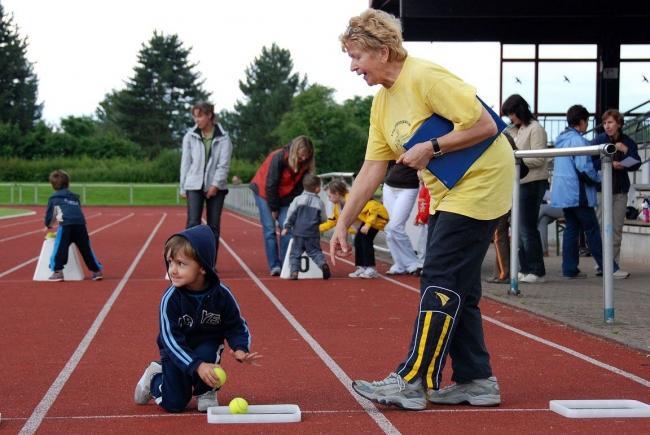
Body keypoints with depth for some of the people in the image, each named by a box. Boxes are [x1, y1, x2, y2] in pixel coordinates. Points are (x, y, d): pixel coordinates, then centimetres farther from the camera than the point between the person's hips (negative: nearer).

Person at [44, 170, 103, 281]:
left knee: (60, 248, -1)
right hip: (81, 223, 4)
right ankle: (97, 271, 12)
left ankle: (57, 272, -10)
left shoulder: (53, 198, 20)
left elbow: (49, 213, 23)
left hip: (66, 224, -4)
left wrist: (48, 225, 42)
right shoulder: (75, 197, 32)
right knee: (86, 248, 10)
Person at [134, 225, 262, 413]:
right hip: (176, 351, -1)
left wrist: (240, 349, -28)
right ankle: (155, 376, 27)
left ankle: (206, 391, -3)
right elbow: (171, 339, -27)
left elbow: (236, 326, -7)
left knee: (205, 353, -34)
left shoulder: (221, 295, -20)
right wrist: (197, 366, -38)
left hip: (208, 346, 1)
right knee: (174, 405, -6)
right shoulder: (170, 299, -25)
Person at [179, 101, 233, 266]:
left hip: (216, 187, 0)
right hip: (194, 186, 0)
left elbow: (224, 164, -4)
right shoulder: (190, 137, 4)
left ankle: (211, 263, 11)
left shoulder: (223, 138, 0)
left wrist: (215, 185, -13)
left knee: (214, 226, 3)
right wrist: (183, 187, 5)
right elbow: (185, 163, 7)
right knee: (193, 223, -12)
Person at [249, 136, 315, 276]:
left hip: (284, 197, 5)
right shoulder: (278, 158, -27)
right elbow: (270, 185, -22)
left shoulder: (304, 164, -12)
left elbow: (299, 186, -5)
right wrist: (274, 209, -16)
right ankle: (274, 266, -10)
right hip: (264, 192, -5)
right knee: (269, 229, -10)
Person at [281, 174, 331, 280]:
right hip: (313, 234, 0)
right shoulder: (319, 202, 1)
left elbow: (291, 214, -1)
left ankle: (294, 271, -5)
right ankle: (322, 263, -18)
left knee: (295, 253, 7)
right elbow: (323, 219, 7)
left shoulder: (298, 199, 1)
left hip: (299, 232, 0)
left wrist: (286, 227, 4)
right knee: (315, 251, 8)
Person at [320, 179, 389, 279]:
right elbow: (331, 222, 12)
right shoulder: (337, 207, 0)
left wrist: (368, 225, -33)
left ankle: (370, 269, -20)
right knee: (358, 239, 3)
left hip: (377, 216, -10)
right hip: (366, 219, 10)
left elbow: (373, 207, -35)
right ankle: (362, 268, 11)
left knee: (366, 238, -22)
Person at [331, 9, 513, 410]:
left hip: (481, 182, -9)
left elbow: (485, 125, -23)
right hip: (447, 192, 9)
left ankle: (412, 382, -8)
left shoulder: (426, 78, -20)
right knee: (456, 288, 10)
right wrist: (343, 223, 4)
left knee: (441, 280, -11)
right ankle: (476, 380, 18)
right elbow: (373, 168, 8)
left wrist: (432, 148, -22)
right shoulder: (382, 102, 7)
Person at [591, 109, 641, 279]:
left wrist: (625, 151, -13)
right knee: (603, 228, -4)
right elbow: (591, 162, -10)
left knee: (617, 229, 6)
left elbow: (636, 163, 0)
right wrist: (610, 164, -19)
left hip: (620, 190, 3)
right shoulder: (598, 140, -2)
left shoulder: (628, 142, 6)